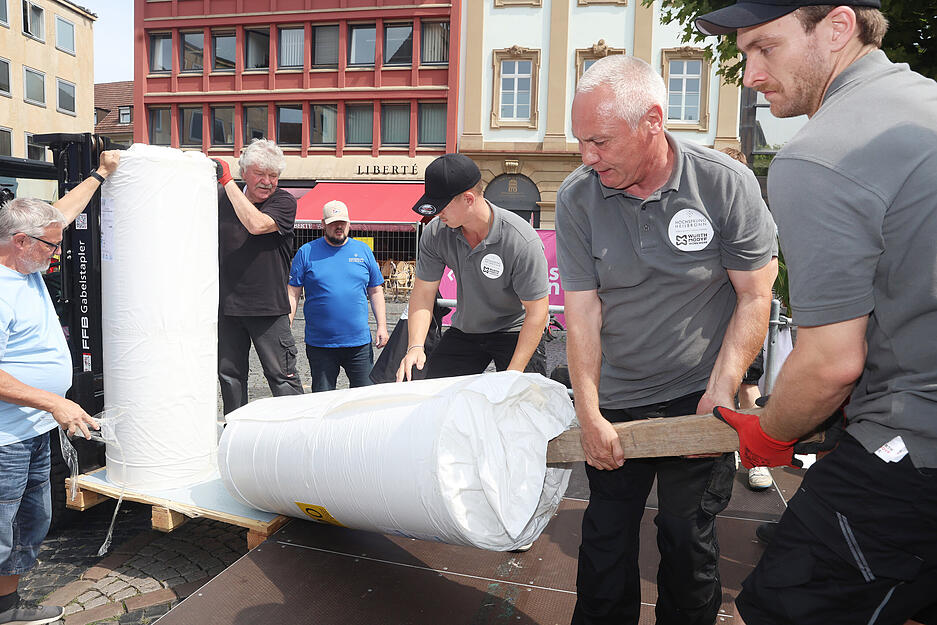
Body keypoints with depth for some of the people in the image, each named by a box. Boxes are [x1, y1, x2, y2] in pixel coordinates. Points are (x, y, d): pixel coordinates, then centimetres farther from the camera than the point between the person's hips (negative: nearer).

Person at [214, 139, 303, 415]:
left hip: (268, 306, -4)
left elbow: (256, 224, -22)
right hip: (227, 305, 5)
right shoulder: (222, 197, 9)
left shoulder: (284, 202, -3)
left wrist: (227, 180, -18)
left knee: (282, 375, -2)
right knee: (229, 374, 13)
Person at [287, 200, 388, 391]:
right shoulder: (306, 252, 3)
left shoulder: (363, 251, 9)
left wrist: (382, 326, 4)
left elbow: (375, 291, 12)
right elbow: (293, 294, 2)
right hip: (319, 345, -1)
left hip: (359, 342, 2)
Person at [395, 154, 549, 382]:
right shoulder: (435, 234, -12)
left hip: (515, 330, -4)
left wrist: (513, 374, -25)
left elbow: (537, 311, -22)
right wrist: (415, 346, -20)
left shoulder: (522, 241, -26)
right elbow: (423, 292, -5)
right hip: (464, 330, 4)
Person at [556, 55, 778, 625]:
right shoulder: (577, 199, -9)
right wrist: (589, 416, -11)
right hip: (616, 400, 2)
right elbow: (582, 312, -9)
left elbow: (755, 297, -6)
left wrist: (720, 391, -13)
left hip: (698, 397, -1)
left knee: (688, 536, 7)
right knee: (606, 532, 9)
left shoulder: (728, 184, -12)